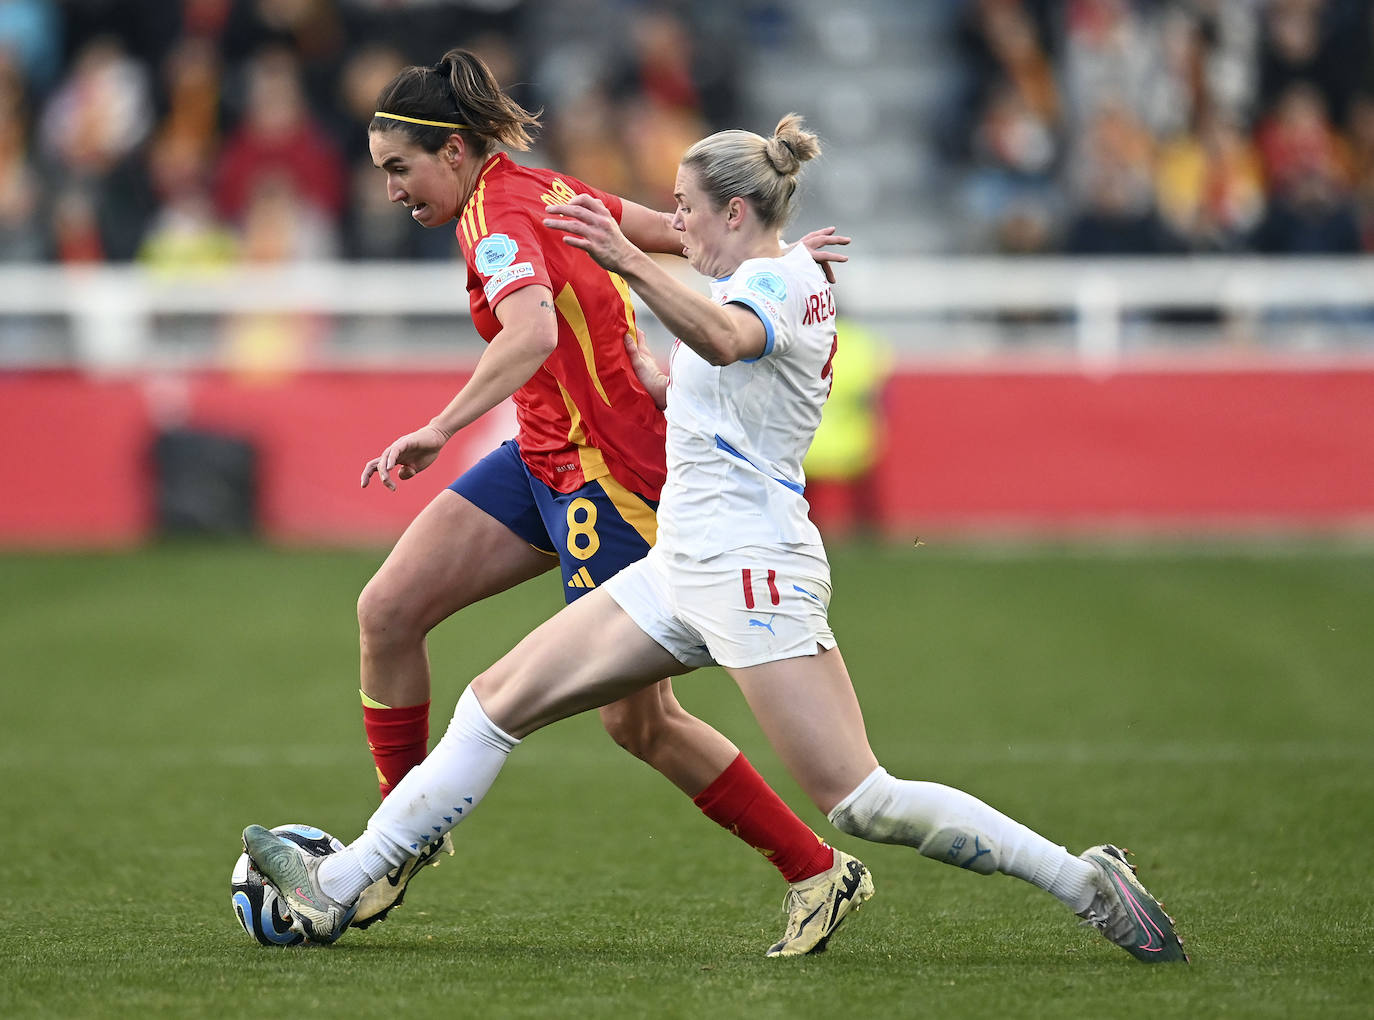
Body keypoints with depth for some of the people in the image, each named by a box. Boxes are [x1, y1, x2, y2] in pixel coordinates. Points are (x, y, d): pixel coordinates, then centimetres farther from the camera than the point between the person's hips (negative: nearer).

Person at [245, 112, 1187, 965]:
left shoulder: (780, 282, -11)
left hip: (752, 566, -10)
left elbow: (722, 340, -37)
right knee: (500, 700, 5)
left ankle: (1088, 883, -9)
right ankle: (337, 888, 7)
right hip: (685, 567, 10)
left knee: (860, 802, -16)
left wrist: (632, 263, -50)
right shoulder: (772, 283, 19)